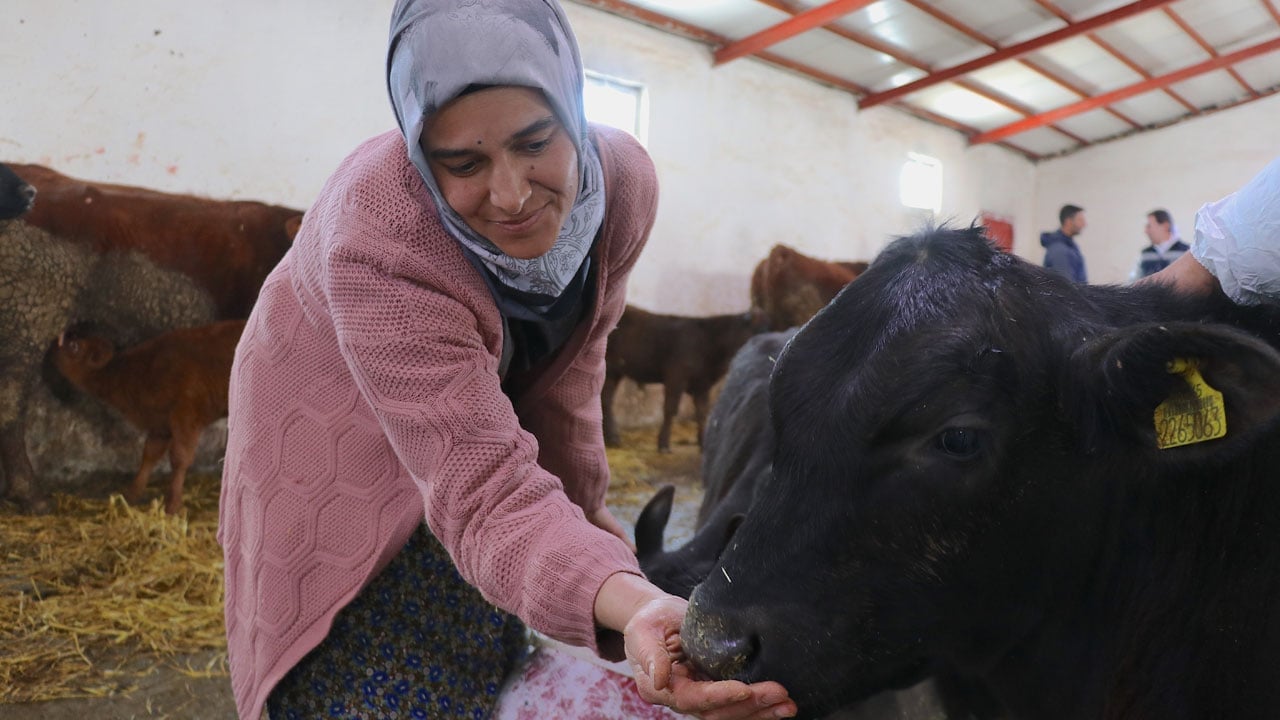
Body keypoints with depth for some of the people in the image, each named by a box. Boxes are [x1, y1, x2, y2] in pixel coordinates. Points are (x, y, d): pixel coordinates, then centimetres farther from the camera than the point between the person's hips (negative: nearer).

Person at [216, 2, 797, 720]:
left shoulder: (624, 182, -24)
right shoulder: (374, 235, -39)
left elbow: (571, 365, -8)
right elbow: (482, 487, -44)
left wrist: (585, 506, 0)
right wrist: (631, 606, -60)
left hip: (489, 401, 5)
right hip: (337, 428, -4)